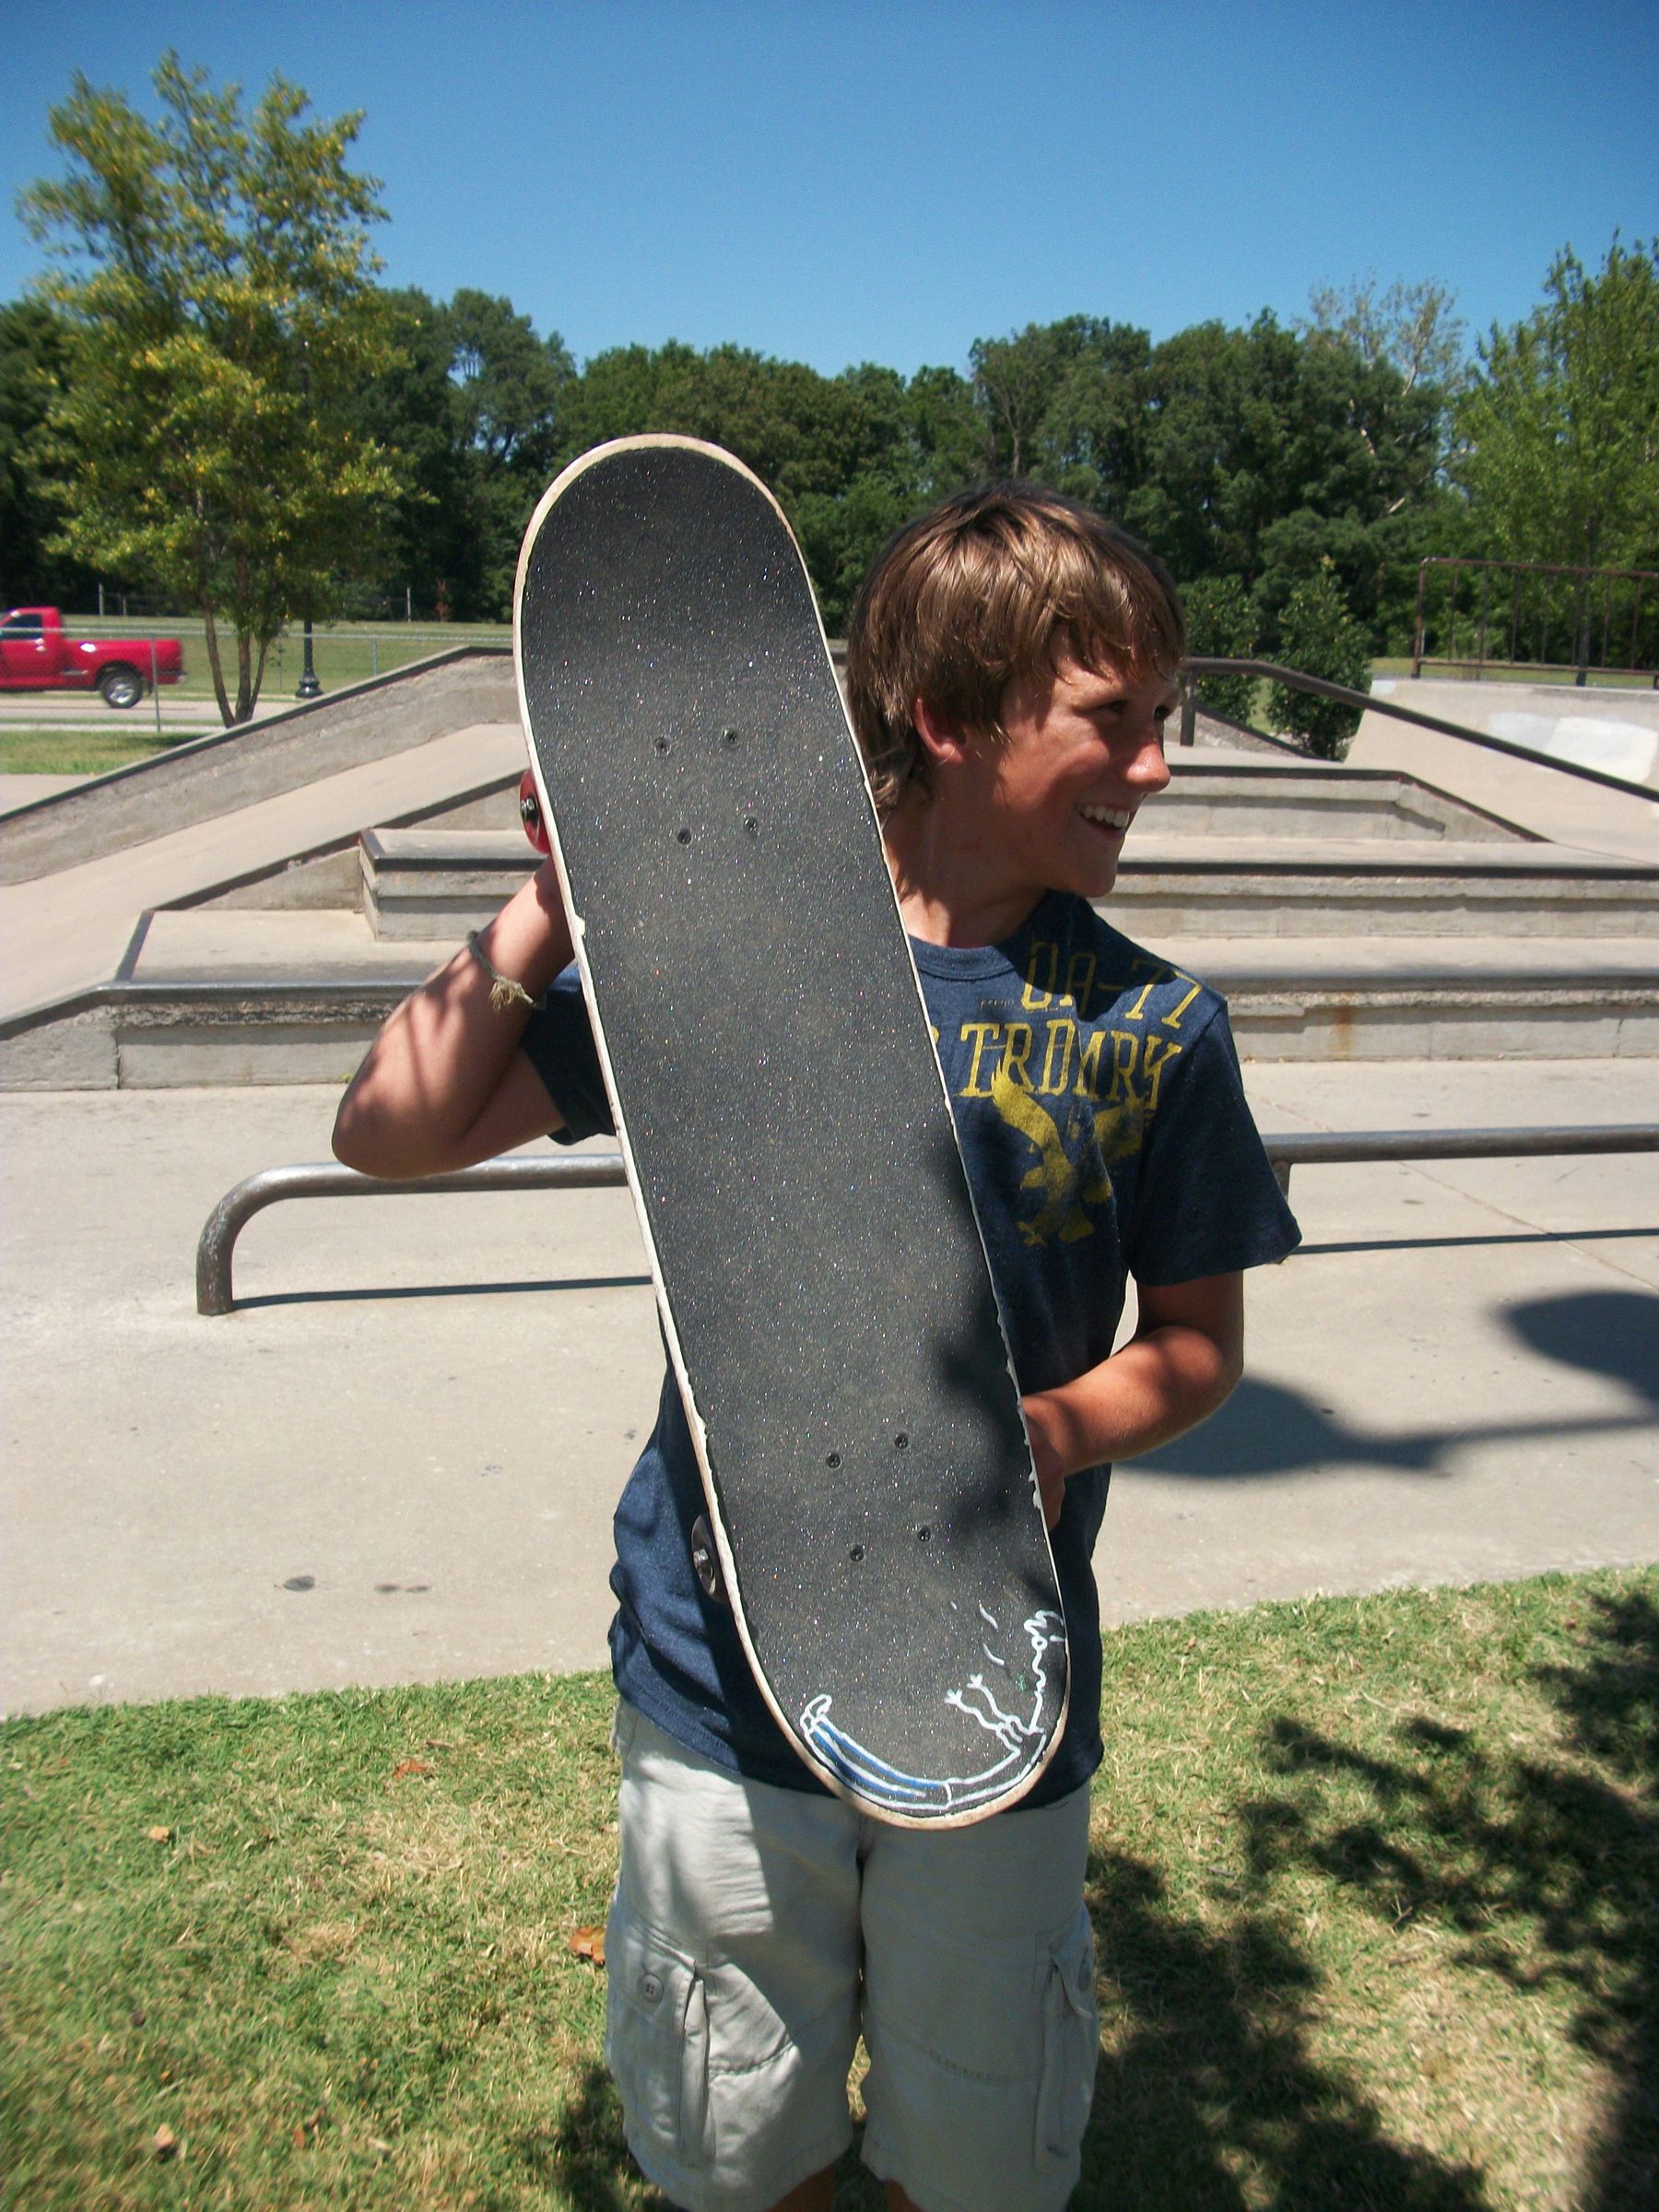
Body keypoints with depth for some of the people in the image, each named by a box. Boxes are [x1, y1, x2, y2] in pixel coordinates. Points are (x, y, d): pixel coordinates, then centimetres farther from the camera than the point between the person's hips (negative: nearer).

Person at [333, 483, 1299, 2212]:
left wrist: (1060, 1432, -17)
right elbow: (393, 1133, -7)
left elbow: (1199, 1339, 3)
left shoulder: (1151, 1026, -6)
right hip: (725, 1689, 0)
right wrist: (557, 904, -17)